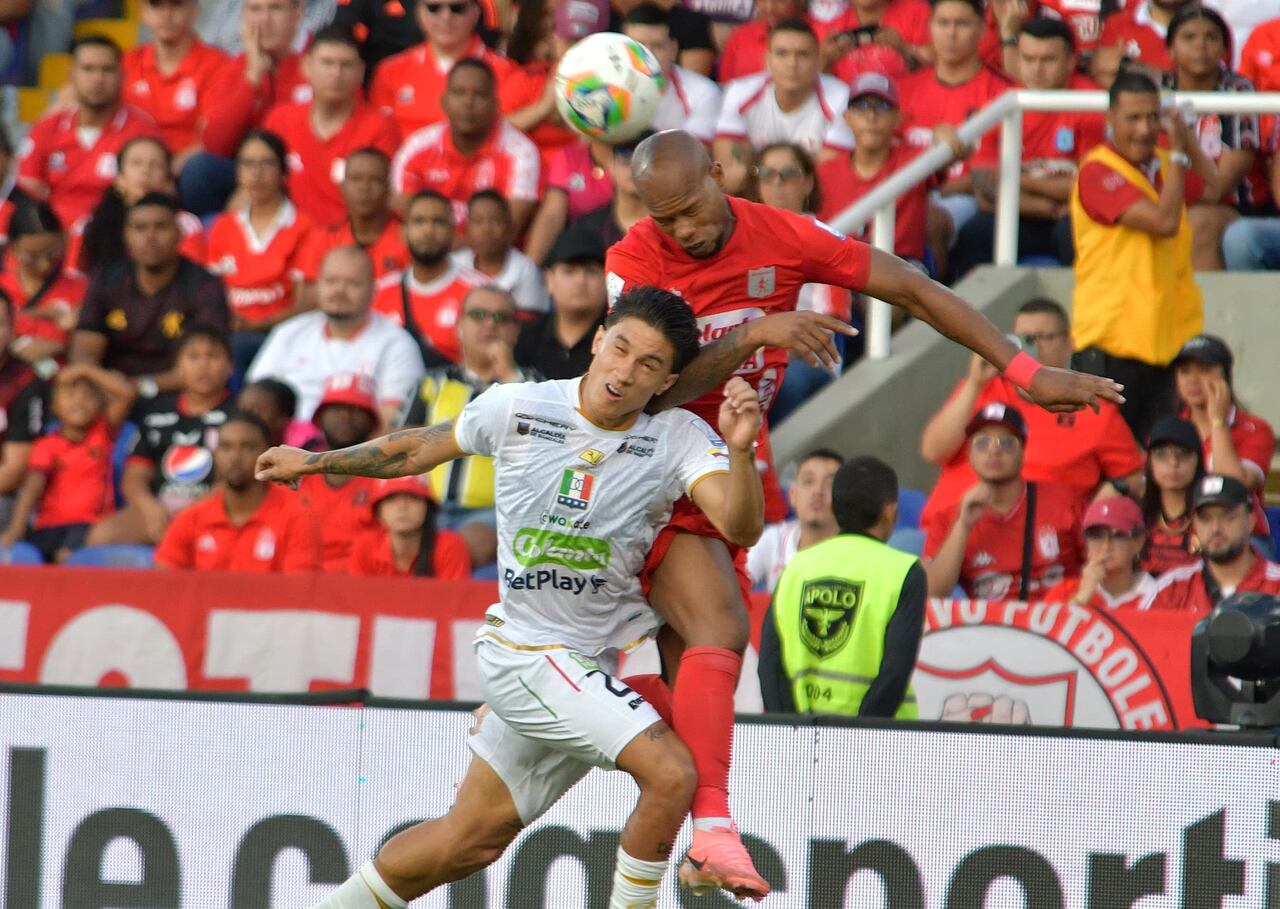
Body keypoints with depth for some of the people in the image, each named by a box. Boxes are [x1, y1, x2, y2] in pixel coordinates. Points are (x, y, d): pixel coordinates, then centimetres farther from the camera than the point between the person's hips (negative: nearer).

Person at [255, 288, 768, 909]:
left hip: (602, 660, 4)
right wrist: (313, 462, 17)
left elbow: (740, 527, -23)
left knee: (474, 837, 14)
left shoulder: (679, 438, -9)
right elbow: (420, 449, 8)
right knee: (671, 774, -23)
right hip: (527, 652, -4)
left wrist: (740, 450, -41)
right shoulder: (516, 409, -10)